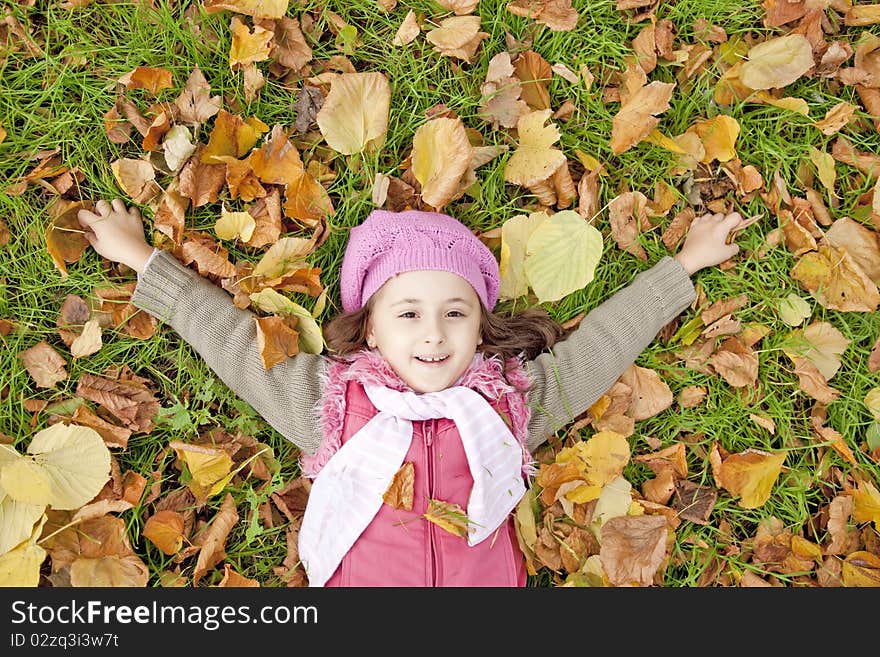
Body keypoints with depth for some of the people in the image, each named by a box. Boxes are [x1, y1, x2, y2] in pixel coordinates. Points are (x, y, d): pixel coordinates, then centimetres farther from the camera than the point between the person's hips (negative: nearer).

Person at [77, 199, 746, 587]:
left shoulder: (514, 393, 8)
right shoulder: (327, 396, 6)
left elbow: (599, 340, 16)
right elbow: (228, 336, 13)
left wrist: (683, 264, 21)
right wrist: (142, 259, 18)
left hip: (485, 575, 1)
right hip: (358, 577, 0)